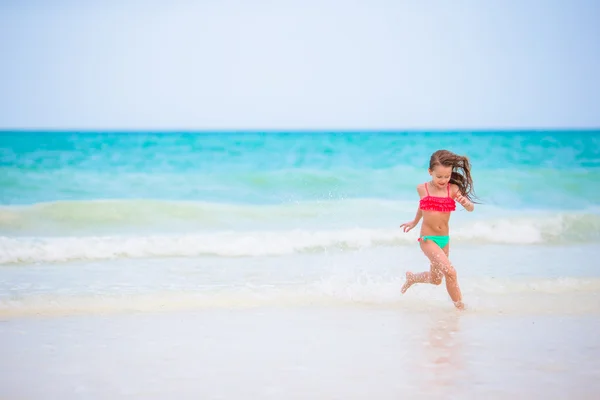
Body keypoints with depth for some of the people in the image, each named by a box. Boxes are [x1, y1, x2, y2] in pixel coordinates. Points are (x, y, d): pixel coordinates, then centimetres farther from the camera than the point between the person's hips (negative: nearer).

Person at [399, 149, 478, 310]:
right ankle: (460, 306, -8)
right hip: (428, 239, -4)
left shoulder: (452, 189, -6)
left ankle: (411, 277, 50)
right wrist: (414, 222, 31)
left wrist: (467, 203, -36)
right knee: (450, 272, -21)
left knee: (436, 279, 21)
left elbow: (471, 208, -14)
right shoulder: (422, 188, -6)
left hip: (444, 240, 4)